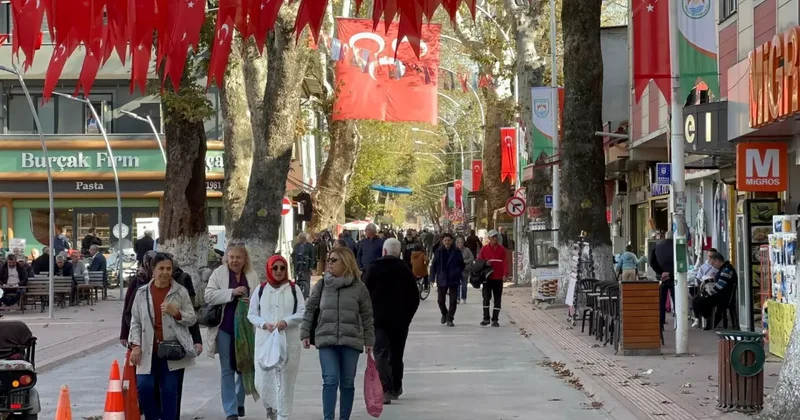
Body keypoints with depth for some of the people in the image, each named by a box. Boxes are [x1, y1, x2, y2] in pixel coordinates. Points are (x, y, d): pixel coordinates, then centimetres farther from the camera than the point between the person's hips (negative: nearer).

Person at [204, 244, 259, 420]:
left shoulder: (252, 275, 6)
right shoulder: (219, 273, -1)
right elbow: (209, 295, -10)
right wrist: (232, 292, -20)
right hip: (225, 328, -3)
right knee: (227, 370, -1)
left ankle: (239, 402, 33)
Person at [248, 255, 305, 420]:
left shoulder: (293, 289, 4)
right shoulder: (260, 289, 7)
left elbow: (302, 313, 0)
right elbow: (251, 314, 7)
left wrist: (286, 321, -16)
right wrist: (264, 324, -12)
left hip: (289, 340, -1)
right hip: (264, 340, 1)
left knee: (285, 379, -2)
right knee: (263, 378, 0)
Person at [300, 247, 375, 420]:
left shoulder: (359, 287, 4)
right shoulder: (322, 285, 7)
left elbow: (367, 316, 7)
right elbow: (310, 309, 11)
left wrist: (369, 341, 5)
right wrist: (305, 333, 5)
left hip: (351, 341, 0)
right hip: (326, 340, 0)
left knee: (347, 383, 6)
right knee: (330, 380, -12)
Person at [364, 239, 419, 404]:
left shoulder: (374, 270, -4)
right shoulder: (405, 271, 2)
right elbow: (414, 297, 4)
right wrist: (407, 316, 13)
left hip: (378, 318, -3)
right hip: (400, 320, 3)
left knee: (381, 353, -6)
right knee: (396, 353, 17)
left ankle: (385, 389, -22)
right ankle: (396, 388, 25)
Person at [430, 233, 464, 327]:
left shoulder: (456, 252, -2)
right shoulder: (439, 252, -2)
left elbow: (462, 265, 6)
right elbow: (434, 266, 1)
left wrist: (458, 273, -6)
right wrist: (433, 278, -4)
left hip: (454, 280, -1)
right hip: (442, 279, 1)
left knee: (453, 301, -2)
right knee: (441, 300, 6)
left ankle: (450, 319, 9)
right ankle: (444, 314, 34)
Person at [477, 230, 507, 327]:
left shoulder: (502, 249, 4)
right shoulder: (484, 249, 3)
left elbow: (504, 262, 0)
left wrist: (504, 274, -9)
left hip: (498, 278, 1)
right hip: (487, 278, -1)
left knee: (497, 299, 4)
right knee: (486, 297, -5)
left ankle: (495, 319, 10)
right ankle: (486, 318, 2)